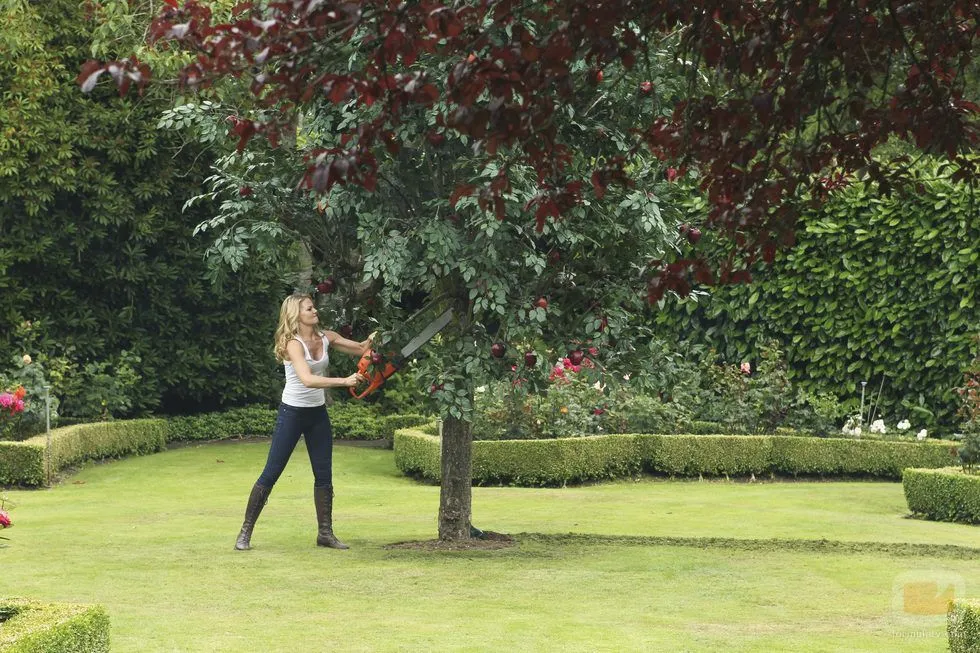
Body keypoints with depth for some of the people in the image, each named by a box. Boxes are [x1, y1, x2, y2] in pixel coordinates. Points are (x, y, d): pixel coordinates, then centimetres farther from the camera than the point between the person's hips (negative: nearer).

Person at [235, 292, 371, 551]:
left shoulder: (325, 338, 0)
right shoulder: (294, 344, -20)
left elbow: (361, 349, 8)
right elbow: (307, 379, -35)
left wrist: (373, 338, -12)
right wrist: (344, 381, -41)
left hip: (318, 413, 6)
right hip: (292, 413, -6)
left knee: (324, 475, 7)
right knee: (270, 474, -4)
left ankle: (325, 533, 17)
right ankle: (246, 532, 2)